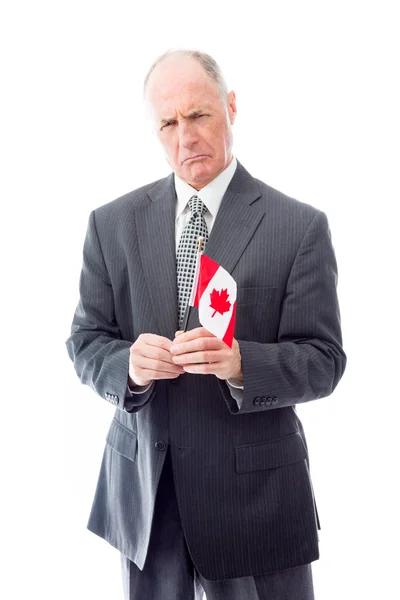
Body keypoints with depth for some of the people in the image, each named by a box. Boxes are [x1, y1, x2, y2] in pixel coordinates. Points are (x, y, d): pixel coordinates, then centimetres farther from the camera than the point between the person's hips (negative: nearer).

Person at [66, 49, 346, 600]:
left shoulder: (301, 226, -6)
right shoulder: (112, 224, 2)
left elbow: (323, 361, -8)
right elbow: (86, 341, 4)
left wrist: (240, 363, -26)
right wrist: (128, 365, -18)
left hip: (254, 492, -2)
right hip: (143, 490, 3)